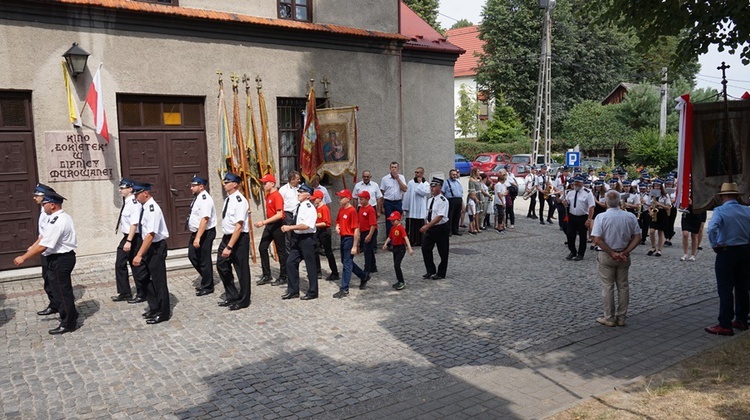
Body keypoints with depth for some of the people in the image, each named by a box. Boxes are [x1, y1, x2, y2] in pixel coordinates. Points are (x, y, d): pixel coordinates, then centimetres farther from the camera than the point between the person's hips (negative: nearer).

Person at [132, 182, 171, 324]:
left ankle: (163, 313, 15)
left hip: (156, 247, -9)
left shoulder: (152, 209, -22)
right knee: (145, 278, 18)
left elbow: (150, 235, -28)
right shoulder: (145, 207, 6)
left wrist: (139, 255, -30)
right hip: (149, 247, 9)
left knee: (158, 280, 1)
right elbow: (146, 233, 12)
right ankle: (154, 307, 33)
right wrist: (141, 253, 14)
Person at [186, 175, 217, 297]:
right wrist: (195, 236, 17)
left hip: (205, 233, -10)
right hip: (196, 232, 10)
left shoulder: (205, 199, -20)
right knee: (192, 256, 16)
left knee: (204, 260, 1)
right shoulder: (197, 198, 10)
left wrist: (198, 238, -29)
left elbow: (204, 219, -27)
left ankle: (207, 287, 15)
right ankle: (206, 280, 31)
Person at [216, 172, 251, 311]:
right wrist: (226, 243, 14)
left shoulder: (239, 200, -21)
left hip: (239, 238, -9)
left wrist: (229, 247, -26)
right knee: (222, 265, 15)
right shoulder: (228, 199, 7)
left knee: (241, 269, 4)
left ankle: (243, 300, 20)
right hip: (227, 237, 9)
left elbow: (239, 226, -25)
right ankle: (232, 296, 31)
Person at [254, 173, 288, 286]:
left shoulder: (277, 196, -17)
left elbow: (279, 215, -24)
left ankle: (283, 277, 11)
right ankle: (266, 276, 14)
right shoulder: (268, 195, 11)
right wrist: (265, 223, 13)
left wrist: (264, 222, -27)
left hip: (277, 225, -9)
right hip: (269, 225, 9)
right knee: (262, 248, 6)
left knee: (281, 251, 1)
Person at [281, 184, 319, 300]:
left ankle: (312, 292, 17)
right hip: (297, 238, 9)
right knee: (290, 263, 8)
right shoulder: (298, 207, 10)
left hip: (307, 238, -9)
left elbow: (306, 225, -26)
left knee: (310, 265, 3)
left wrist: (290, 227, -24)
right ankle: (293, 291, 19)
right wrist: (289, 228, 6)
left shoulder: (309, 208, -16)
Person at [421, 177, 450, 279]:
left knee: (443, 252, 6)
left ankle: (441, 273, 20)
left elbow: (440, 217, -25)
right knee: (425, 248, 4)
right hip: (430, 228, 7)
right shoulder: (430, 200, 8)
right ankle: (430, 271, 18)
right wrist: (426, 227, 12)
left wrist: (427, 226, -29)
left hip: (441, 228, -7)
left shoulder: (443, 201, -17)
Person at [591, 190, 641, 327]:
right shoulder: (630, 217, -3)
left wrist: (612, 253, -14)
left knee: (607, 287, 6)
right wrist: (625, 252, -7)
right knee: (623, 286, 13)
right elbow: (637, 237, -4)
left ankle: (609, 318, 12)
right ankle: (621, 318, 19)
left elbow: (597, 240, -19)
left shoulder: (601, 217, -13)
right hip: (624, 257, 3)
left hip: (606, 255, -3)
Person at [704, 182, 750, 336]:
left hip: (726, 252, -5)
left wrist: (714, 245, -14)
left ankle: (725, 325, 2)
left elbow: (712, 229, -28)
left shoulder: (720, 211, -13)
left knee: (725, 290, 0)